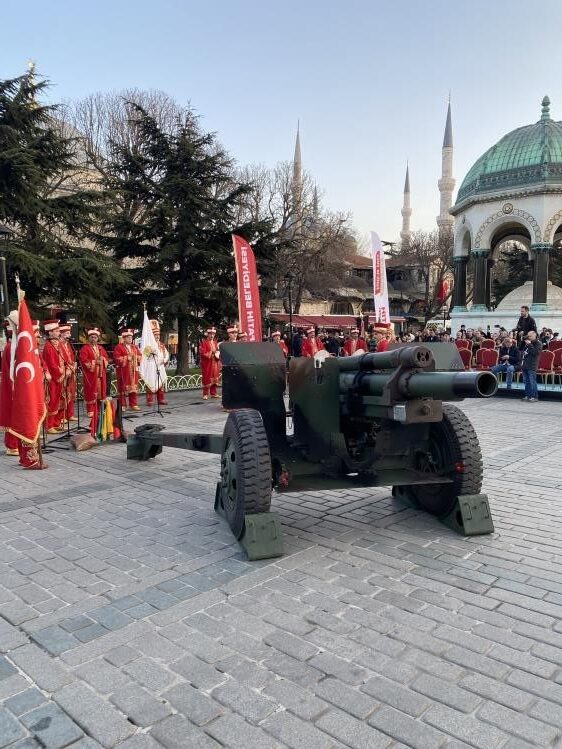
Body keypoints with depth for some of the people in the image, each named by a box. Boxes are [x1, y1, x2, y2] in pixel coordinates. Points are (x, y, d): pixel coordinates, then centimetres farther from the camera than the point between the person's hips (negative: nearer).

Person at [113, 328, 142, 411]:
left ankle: (133, 404, 11)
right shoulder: (119, 347, -2)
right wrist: (127, 358, -16)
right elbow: (116, 358, -12)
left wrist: (135, 358, -6)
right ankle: (122, 405, 5)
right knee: (123, 388, -1)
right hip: (123, 371, -5)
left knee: (134, 387, 5)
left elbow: (140, 356, 14)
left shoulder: (135, 347, 16)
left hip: (133, 370, 5)